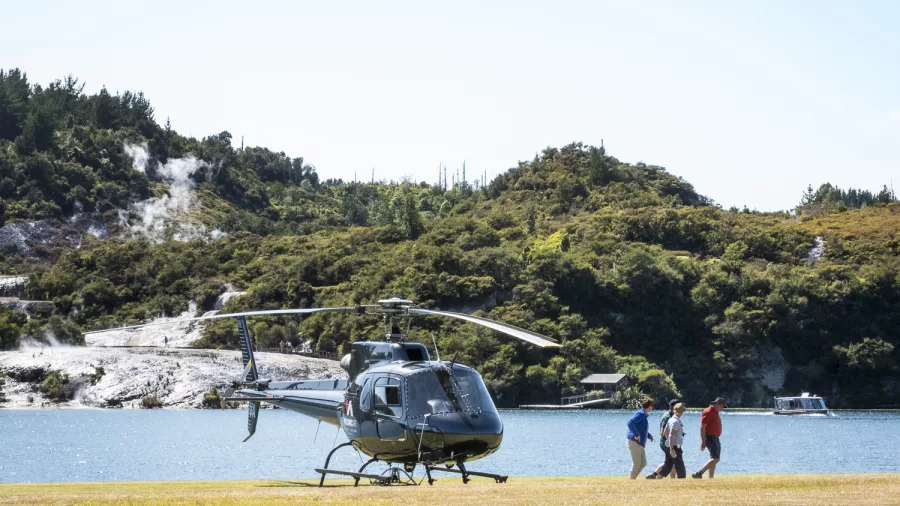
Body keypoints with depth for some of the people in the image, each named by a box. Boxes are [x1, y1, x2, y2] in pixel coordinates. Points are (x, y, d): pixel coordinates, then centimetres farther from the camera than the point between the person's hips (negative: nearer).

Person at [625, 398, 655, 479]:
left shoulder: (644, 415, 15)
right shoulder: (640, 414, -14)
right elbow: (630, 423, -29)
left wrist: (649, 435, 11)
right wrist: (637, 435, -26)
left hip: (639, 443, 10)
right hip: (634, 442, -10)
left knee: (643, 464, 12)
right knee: (636, 464, -4)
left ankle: (633, 479, 18)